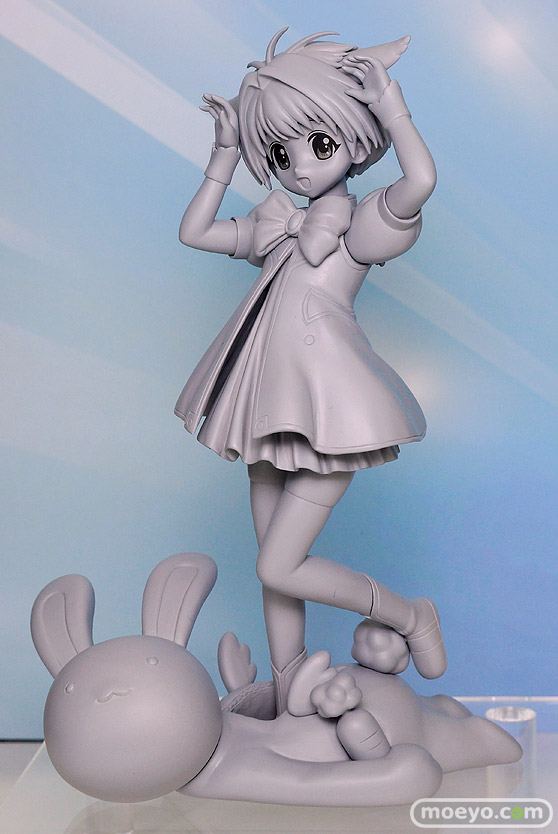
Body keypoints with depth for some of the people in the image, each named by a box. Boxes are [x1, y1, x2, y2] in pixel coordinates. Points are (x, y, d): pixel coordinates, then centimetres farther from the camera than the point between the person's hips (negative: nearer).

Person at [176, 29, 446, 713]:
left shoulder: (361, 222, -3)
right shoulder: (276, 226, 16)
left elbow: (421, 178, -22)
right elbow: (191, 232, 21)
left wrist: (388, 99, -10)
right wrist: (224, 154, 18)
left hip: (329, 409, -7)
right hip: (275, 411, 7)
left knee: (279, 569, -7)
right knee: (274, 566, 13)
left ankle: (411, 616, 16)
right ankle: (286, 702, 31)